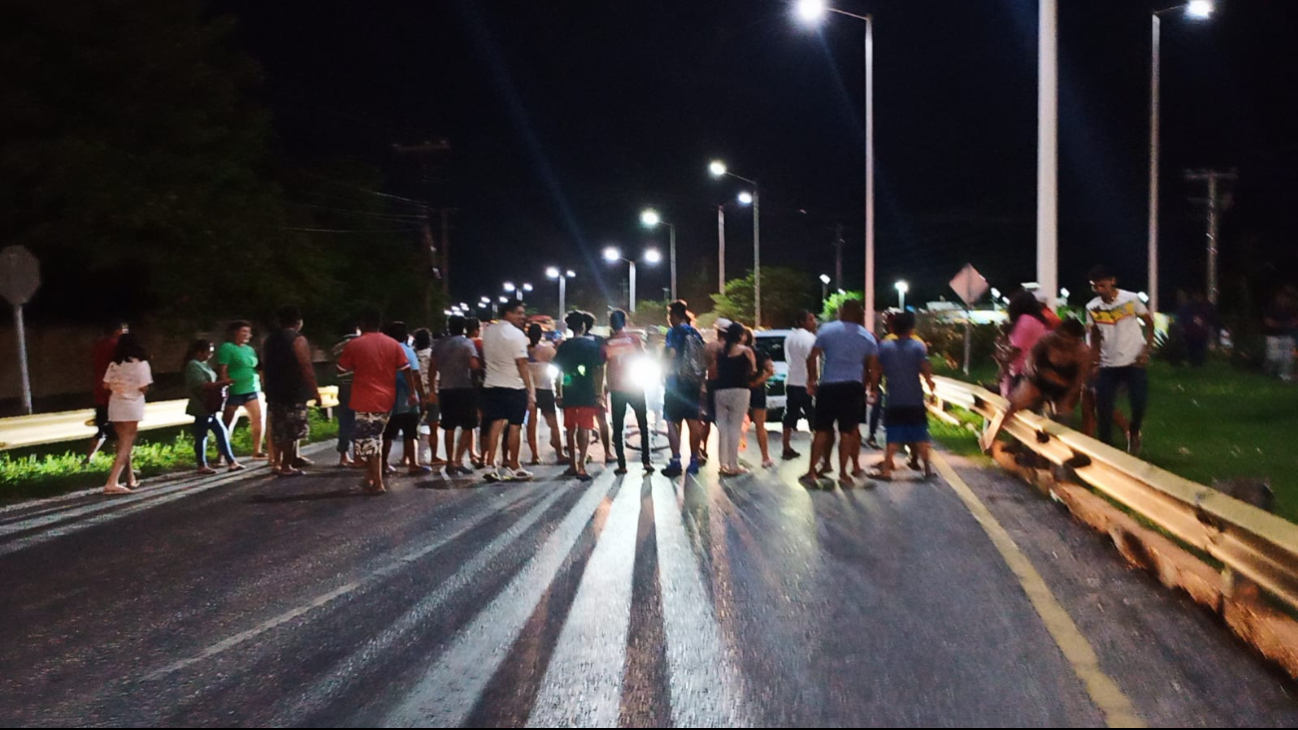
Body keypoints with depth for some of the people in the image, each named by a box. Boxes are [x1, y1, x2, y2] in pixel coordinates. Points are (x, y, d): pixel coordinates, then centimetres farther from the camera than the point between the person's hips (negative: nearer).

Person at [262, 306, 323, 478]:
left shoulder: (271, 339, 13)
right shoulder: (298, 339, -12)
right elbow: (306, 367, -17)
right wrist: (315, 391, -13)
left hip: (274, 390, 8)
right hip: (294, 392, -8)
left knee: (278, 429, 16)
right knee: (292, 430, -2)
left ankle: (277, 462, 20)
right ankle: (286, 466, 0)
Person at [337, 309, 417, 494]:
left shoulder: (354, 345, -5)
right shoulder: (393, 344, 4)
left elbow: (341, 369, 5)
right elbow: (406, 369, 2)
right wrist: (412, 393, 7)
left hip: (365, 401, -5)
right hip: (386, 399, 5)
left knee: (368, 440, 0)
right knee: (374, 439, 17)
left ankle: (378, 484, -4)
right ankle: (371, 477, 21)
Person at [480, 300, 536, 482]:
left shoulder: (488, 332, 9)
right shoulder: (516, 334, -13)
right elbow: (522, 365, -16)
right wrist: (531, 391, -14)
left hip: (491, 385, 6)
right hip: (514, 387, -6)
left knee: (496, 425, 7)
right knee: (514, 426, 2)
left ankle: (490, 467, 4)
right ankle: (514, 468, 7)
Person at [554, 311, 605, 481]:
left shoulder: (564, 346, 4)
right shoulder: (593, 345, -1)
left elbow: (558, 371, 4)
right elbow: (598, 371, -4)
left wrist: (558, 393, 10)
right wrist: (599, 393, 0)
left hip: (569, 392, 2)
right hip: (587, 393, -2)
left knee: (570, 429, 13)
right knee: (584, 429, -4)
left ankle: (572, 465, 20)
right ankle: (581, 466, -15)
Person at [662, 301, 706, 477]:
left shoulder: (674, 333, -10)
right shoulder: (696, 334, 11)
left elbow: (670, 355, -22)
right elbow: (705, 360, 14)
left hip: (676, 383, -6)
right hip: (693, 383, 7)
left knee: (672, 422, -2)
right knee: (694, 422, 10)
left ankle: (675, 462, -7)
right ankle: (694, 461, 15)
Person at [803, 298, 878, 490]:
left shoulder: (827, 330, 2)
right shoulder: (868, 337, 5)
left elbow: (812, 358, 0)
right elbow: (872, 369, 1)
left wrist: (812, 380, 10)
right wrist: (864, 384, 15)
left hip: (827, 386, 0)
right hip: (853, 387, 0)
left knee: (822, 430, 6)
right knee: (847, 431, 7)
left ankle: (811, 472, 5)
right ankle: (843, 474, 8)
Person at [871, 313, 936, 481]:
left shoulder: (884, 346, 0)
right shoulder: (918, 346, -5)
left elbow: (877, 372, -2)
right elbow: (925, 369, -13)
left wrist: (875, 389, 10)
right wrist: (930, 384, 3)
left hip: (894, 400, 1)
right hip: (915, 399, -1)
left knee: (894, 438, 5)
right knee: (920, 436, 9)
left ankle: (886, 470, -3)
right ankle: (928, 469, 13)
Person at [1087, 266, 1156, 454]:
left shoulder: (1131, 299, -9)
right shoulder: (1092, 307, -1)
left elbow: (1149, 324, 0)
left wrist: (1146, 351, -10)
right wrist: (1094, 360, 2)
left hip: (1134, 362, -2)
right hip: (1108, 365, 3)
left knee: (1140, 403, -10)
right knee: (1103, 407, -2)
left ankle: (1134, 432, 22)